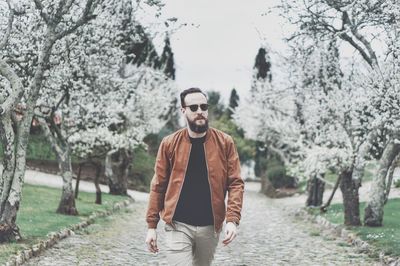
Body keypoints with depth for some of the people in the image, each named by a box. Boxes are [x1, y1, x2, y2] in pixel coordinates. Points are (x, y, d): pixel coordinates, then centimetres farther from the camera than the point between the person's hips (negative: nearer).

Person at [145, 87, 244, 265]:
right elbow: (158, 186, 3)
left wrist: (232, 219, -15)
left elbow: (235, 183, -2)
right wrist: (151, 225, 1)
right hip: (177, 226, -1)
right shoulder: (169, 144, 0)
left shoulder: (225, 142, 0)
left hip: (210, 227, 2)